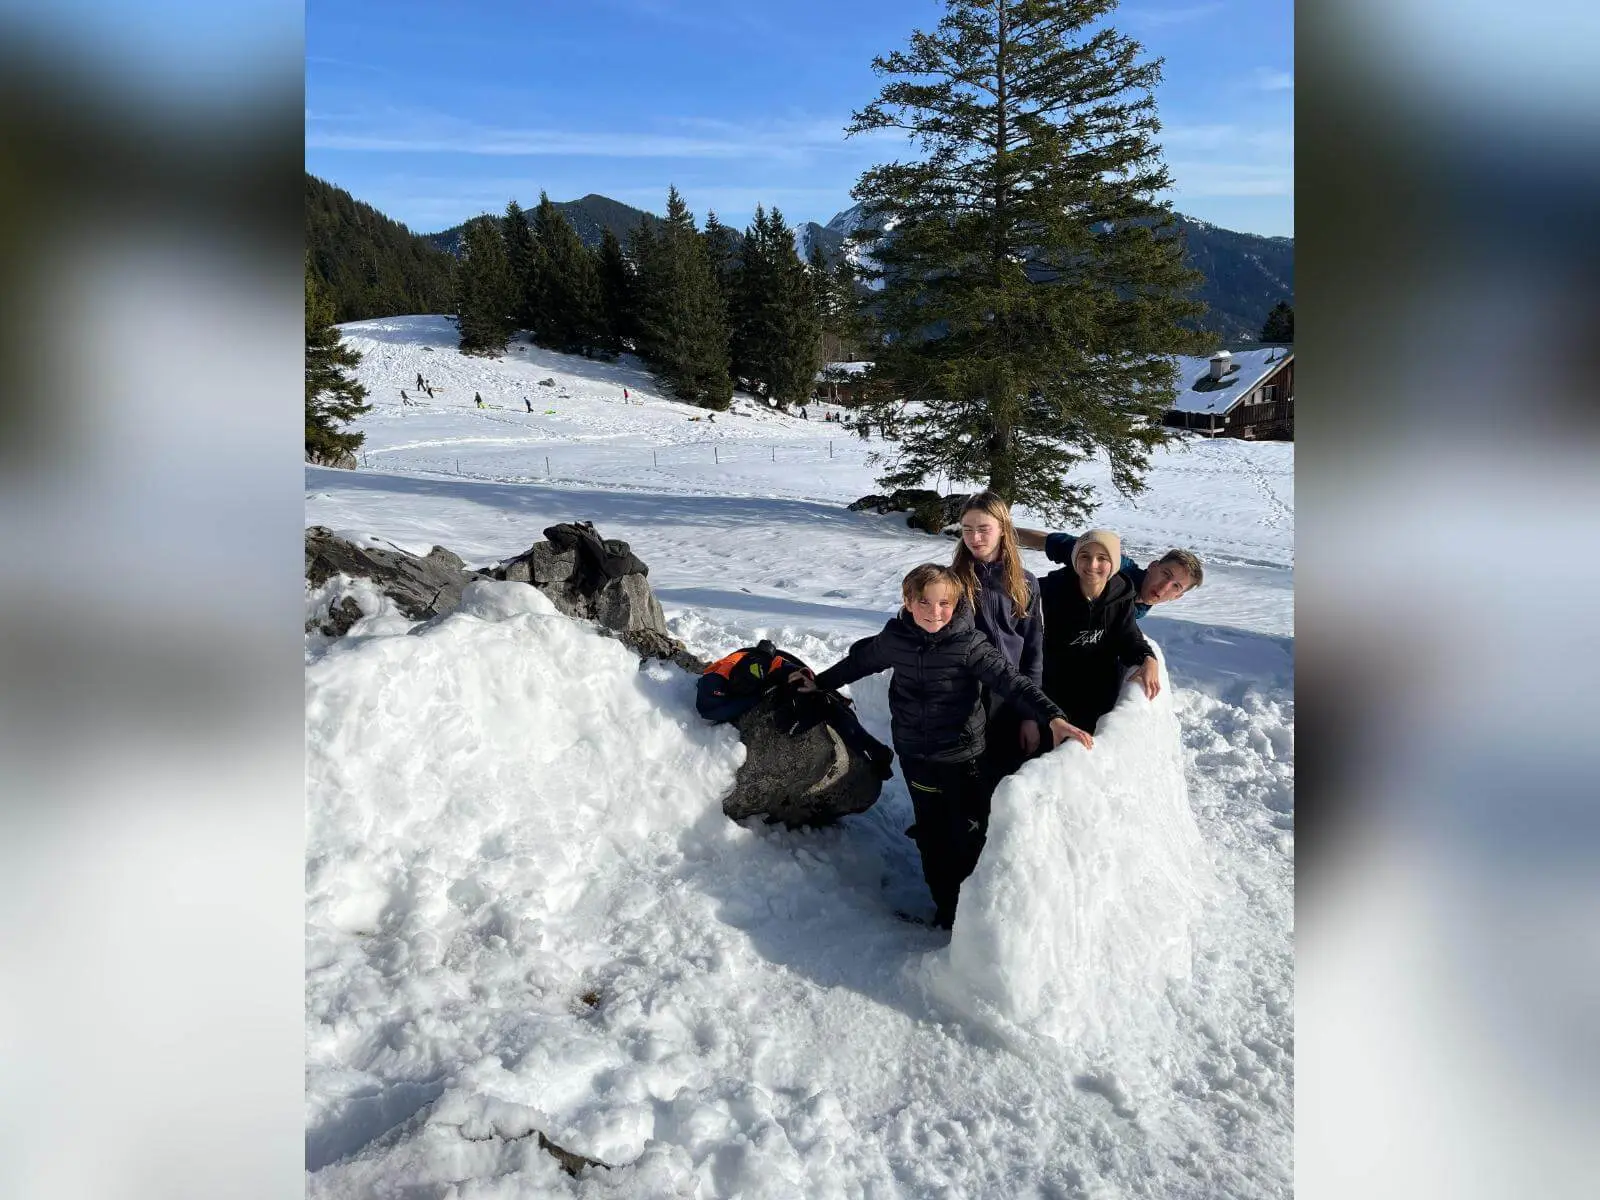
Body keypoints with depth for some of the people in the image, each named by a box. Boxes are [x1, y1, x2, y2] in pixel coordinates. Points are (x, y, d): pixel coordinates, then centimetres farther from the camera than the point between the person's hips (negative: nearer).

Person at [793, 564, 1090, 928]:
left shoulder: (968, 644, -17)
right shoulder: (894, 639, -5)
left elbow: (1011, 681, -23)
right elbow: (860, 661, 14)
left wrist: (1053, 717, -37)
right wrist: (820, 682, 25)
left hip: (962, 757, -3)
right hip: (916, 757, 4)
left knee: (971, 835, 2)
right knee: (932, 835, 15)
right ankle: (946, 905, 31)